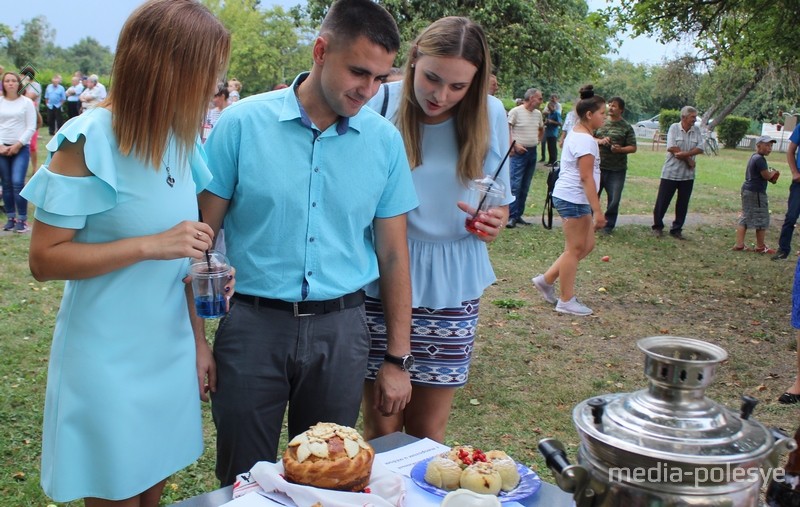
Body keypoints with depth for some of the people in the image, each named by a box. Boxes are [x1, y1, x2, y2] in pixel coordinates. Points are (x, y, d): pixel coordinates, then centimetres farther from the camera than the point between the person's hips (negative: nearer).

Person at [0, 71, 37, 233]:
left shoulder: (26, 102, 0)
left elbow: (31, 127, -3)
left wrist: (18, 145, -9)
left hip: (21, 148, -3)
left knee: (17, 183, -12)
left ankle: (22, 219, -5)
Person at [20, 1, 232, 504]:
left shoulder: (179, 139, 3)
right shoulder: (88, 142, -17)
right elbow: (45, 259, -16)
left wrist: (198, 338, 6)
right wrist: (150, 245, -24)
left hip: (170, 354, 6)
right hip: (108, 364, -6)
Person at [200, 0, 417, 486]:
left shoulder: (385, 141, 0)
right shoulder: (243, 123, -6)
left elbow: (394, 251, 4)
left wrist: (398, 358, 5)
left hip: (341, 330, 2)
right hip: (254, 323, -1)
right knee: (242, 482, 13)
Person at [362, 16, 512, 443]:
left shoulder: (489, 114, -1)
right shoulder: (379, 104, -9)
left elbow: (499, 201, 8)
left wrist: (494, 221, -14)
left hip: (451, 284, 2)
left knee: (427, 431, 11)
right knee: (381, 428, 6)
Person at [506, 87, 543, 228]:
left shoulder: (538, 113, 12)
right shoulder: (516, 111, -9)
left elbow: (541, 129, 29)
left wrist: (538, 141, 16)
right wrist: (515, 145, -17)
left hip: (532, 152, 7)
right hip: (519, 152, -7)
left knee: (525, 186, 9)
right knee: (515, 185, -11)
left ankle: (519, 215, 16)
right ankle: (512, 216, -9)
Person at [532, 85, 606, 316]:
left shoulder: (576, 133, 14)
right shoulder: (586, 140, -18)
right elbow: (587, 177, -22)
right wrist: (597, 210, -21)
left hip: (570, 198, 10)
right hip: (574, 199, -10)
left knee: (587, 245, 15)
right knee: (575, 249, 0)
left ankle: (546, 280, 20)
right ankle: (566, 301, 10)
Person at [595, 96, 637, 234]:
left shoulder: (626, 127, 0)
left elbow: (633, 148, -1)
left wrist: (620, 149, -19)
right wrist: (600, 141, -10)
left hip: (617, 169, -2)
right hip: (598, 166, 2)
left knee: (614, 199, 3)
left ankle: (608, 225, 19)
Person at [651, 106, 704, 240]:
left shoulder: (696, 130, 4)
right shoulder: (674, 128, -6)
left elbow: (700, 148, -5)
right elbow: (671, 148, -15)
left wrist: (684, 154, -19)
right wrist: (689, 159, -12)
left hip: (688, 174, 4)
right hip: (671, 172, -3)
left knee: (683, 204, 7)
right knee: (662, 201, 2)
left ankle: (676, 229, 18)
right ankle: (657, 227, 17)